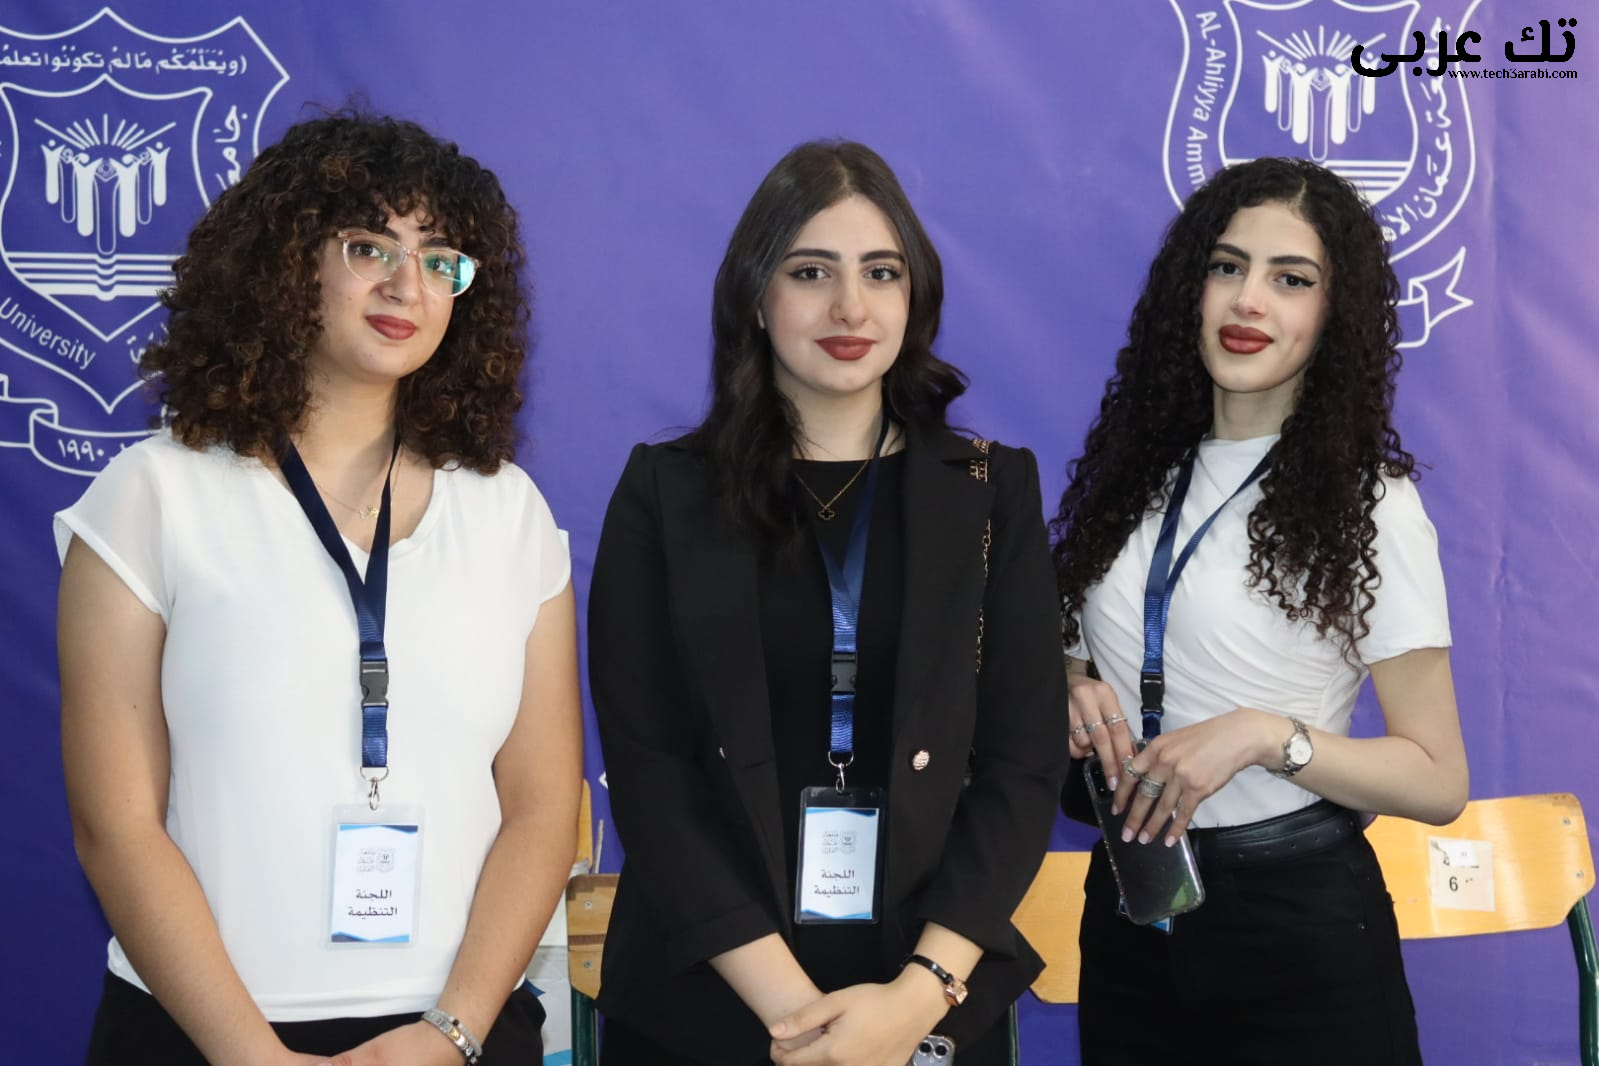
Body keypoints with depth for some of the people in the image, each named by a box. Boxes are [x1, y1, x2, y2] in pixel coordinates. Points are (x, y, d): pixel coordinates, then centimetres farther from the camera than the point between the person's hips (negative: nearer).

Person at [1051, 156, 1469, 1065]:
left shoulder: (1368, 505, -9)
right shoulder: (1136, 472, 5)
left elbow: (1438, 782, -10)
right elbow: (1075, 654, 17)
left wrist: (1266, 735, -23)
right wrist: (1075, 695, -5)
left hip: (1296, 922, -4)